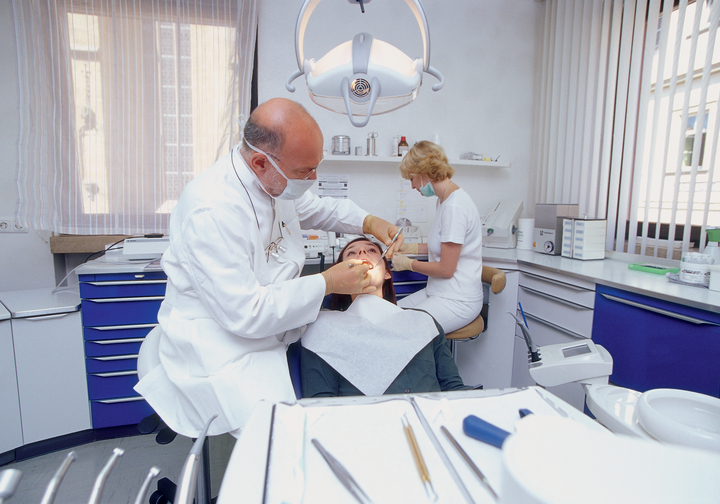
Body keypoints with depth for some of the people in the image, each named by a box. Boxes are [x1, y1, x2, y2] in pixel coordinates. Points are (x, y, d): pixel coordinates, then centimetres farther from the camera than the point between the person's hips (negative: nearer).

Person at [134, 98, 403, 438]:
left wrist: (368, 222, 1)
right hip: (225, 350, -7)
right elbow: (246, 315, -27)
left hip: (276, 327, 8)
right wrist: (327, 283, -20)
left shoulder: (276, 180, -2)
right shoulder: (212, 211, -28)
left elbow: (315, 209, 19)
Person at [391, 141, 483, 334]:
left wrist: (408, 264, -5)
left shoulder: (454, 206, -20)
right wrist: (412, 247, 15)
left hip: (458, 301, -9)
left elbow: (446, 269, -18)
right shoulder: (444, 200, 11)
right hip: (439, 292, 9)